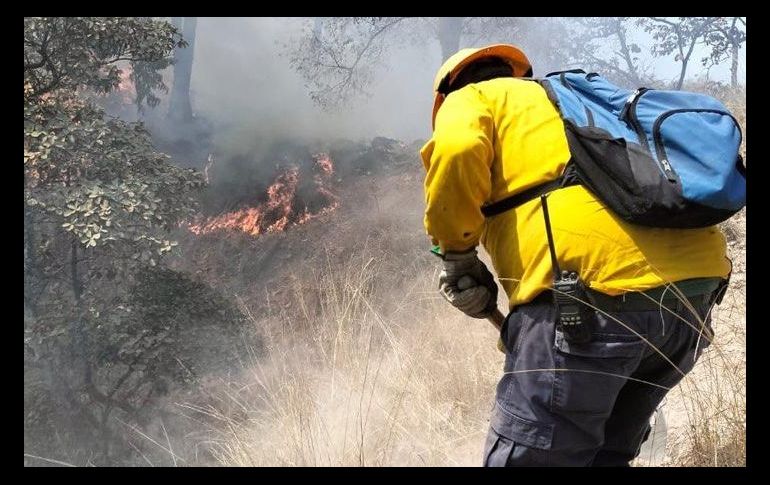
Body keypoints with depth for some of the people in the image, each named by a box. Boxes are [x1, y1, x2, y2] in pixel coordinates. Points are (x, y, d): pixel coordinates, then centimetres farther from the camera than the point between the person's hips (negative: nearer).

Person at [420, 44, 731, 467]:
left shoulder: (472, 100, 16)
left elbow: (456, 152, -9)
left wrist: (456, 254, 4)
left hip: (599, 286, -8)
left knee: (526, 455, 1)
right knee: (604, 455, 22)